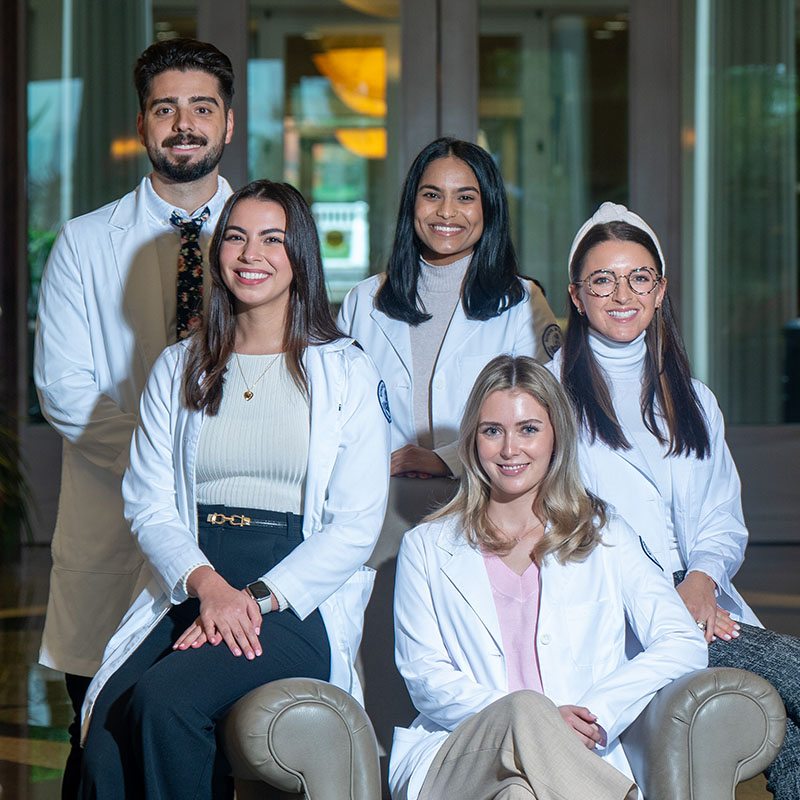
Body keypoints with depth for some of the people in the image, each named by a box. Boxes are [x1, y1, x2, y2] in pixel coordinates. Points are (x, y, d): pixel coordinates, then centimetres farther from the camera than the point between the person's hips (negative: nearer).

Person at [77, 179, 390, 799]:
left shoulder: (346, 373, 6)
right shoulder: (179, 369, 17)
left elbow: (357, 524, -1)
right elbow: (149, 504, 9)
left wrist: (257, 598, -13)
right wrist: (206, 584, -11)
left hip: (297, 603, -3)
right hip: (189, 593, 3)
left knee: (161, 701, -30)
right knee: (107, 727, -27)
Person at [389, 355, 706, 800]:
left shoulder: (606, 539, 20)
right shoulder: (427, 548, 20)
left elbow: (684, 645, 6)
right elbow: (425, 676, 7)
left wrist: (597, 713, -14)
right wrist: (528, 718, -13)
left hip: (584, 762, -1)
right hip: (453, 760, 1)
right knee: (524, 710, -35)